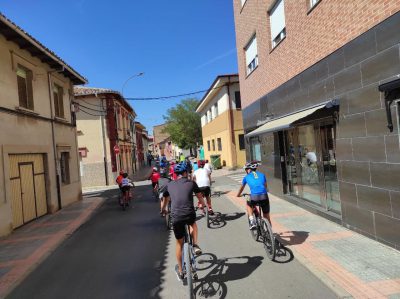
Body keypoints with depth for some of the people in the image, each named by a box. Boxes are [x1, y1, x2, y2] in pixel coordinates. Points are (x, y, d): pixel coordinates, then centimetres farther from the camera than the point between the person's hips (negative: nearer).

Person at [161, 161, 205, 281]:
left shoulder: (170, 185, 11)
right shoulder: (191, 183, 6)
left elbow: (165, 200, 25)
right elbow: (200, 197, 20)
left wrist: (163, 210, 45)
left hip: (176, 218, 1)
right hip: (190, 215, -1)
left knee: (179, 244, 20)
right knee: (193, 224, 37)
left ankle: (180, 271, 31)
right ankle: (195, 246, 21)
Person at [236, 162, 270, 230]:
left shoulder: (246, 177, 20)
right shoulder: (262, 174, 24)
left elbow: (241, 188, 36)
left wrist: (238, 195, 55)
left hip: (254, 197, -2)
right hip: (264, 196, 2)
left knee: (248, 205, 30)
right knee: (266, 216, 18)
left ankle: (252, 221, 13)